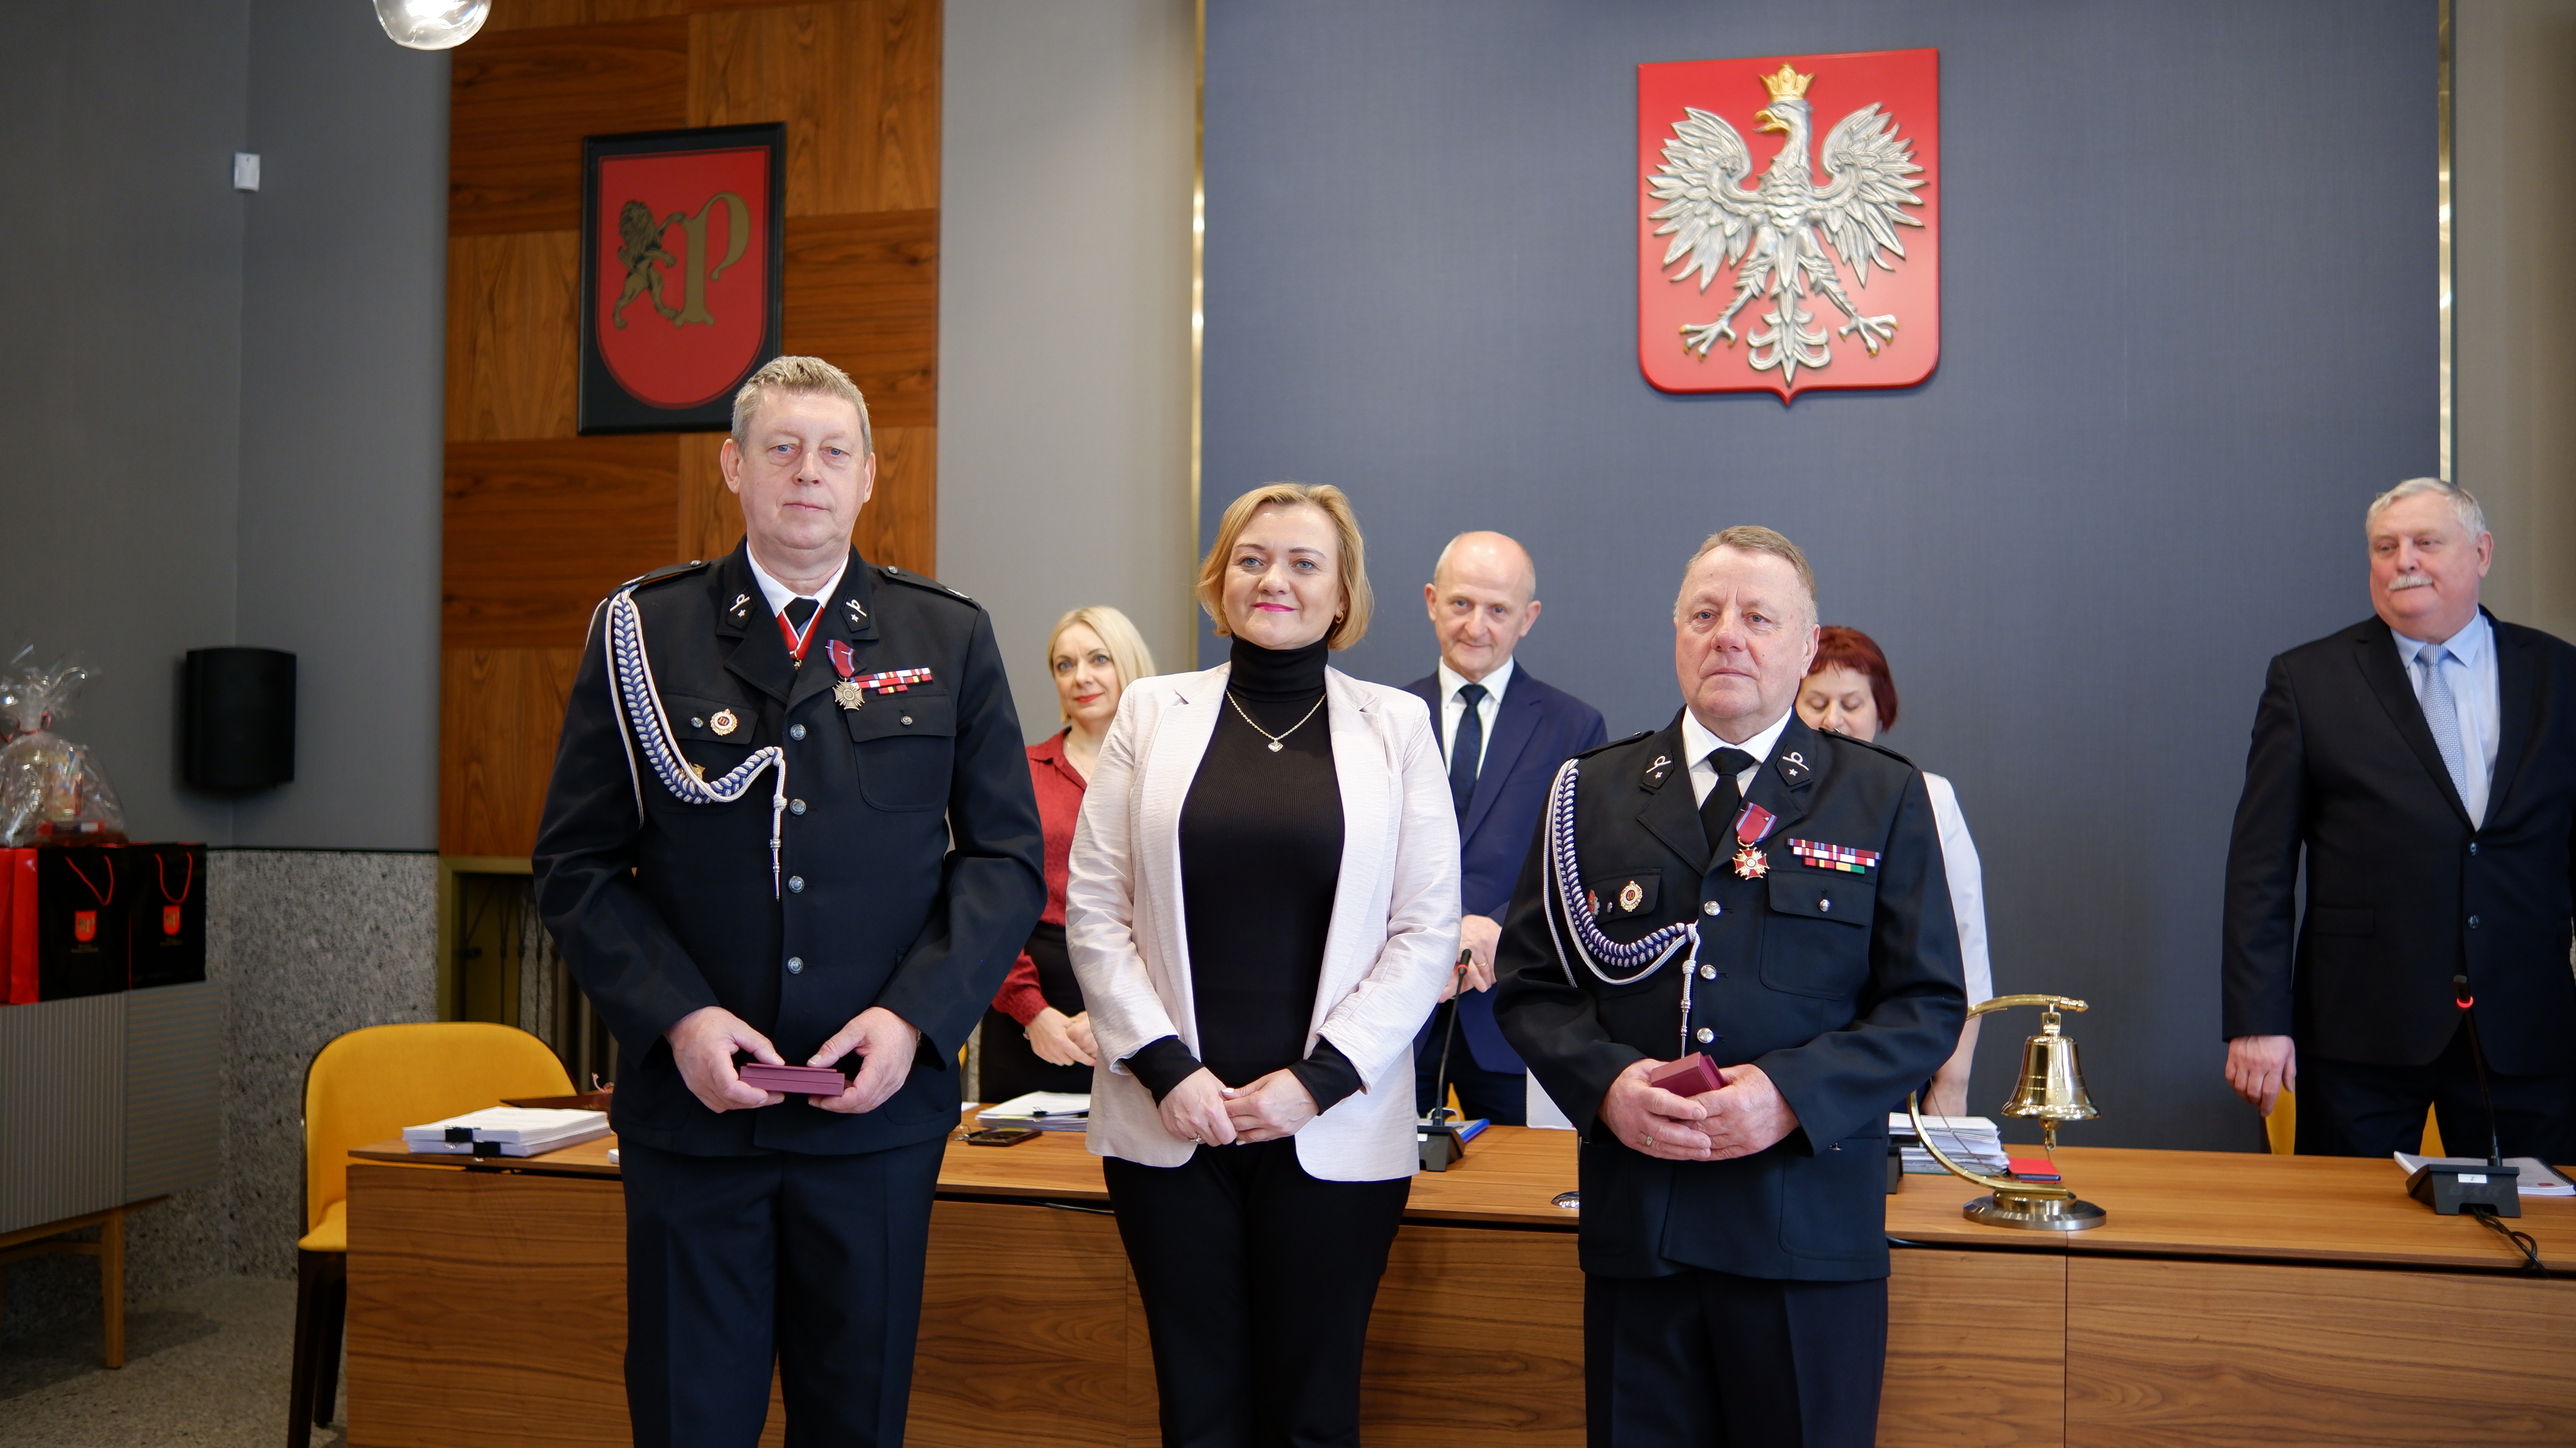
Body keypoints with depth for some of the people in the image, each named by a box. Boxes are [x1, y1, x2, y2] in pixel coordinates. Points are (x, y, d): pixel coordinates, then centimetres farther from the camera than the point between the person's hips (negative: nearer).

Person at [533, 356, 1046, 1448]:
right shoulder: (641, 631, 3)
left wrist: (915, 1016, -10)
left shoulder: (950, 639, 5)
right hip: (688, 1104, 0)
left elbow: (1008, 859, 4)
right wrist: (677, 1017, -11)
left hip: (876, 1109, 1)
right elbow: (577, 866, 3)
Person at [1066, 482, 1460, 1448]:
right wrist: (1165, 1068, -8)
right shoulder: (1153, 713, 5)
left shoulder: (1395, 725, 3)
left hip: (1333, 1130, 0)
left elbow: (1427, 931, 0)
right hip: (1168, 1120, 1)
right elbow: (1093, 910, 2)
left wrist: (1320, 1080, -9)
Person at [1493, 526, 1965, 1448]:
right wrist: (1605, 1082, -12)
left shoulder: (1886, 800, 4)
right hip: (1634, 1227, 2)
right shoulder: (1591, 793, 9)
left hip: (1810, 1232, -1)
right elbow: (1530, 982, 7)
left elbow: (1929, 1004, 0)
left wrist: (1793, 1094, -15)